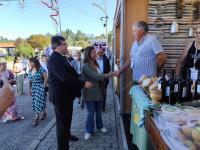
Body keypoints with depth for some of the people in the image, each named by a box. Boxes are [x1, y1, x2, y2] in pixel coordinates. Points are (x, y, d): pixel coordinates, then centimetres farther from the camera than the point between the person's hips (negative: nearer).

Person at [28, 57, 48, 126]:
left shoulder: (41, 69, -15)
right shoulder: (30, 70, 8)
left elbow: (46, 78, -15)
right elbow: (30, 79, 17)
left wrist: (44, 85, -15)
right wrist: (32, 87, 10)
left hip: (40, 87, -7)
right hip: (33, 88, 8)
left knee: (39, 101, -6)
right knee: (35, 101, 11)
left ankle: (37, 118, -1)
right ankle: (43, 113, 28)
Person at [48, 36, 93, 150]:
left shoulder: (62, 57, 10)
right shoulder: (54, 59, -23)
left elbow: (70, 74, 17)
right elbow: (65, 77, -32)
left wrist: (81, 82, 10)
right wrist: (83, 84, -29)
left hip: (66, 94, 10)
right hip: (60, 95, -10)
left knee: (67, 118, 27)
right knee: (62, 121, 3)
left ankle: (67, 135, 50)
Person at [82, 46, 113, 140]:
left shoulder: (95, 64, 7)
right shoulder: (86, 66, -19)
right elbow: (97, 76, -26)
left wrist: (103, 89, 14)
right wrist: (112, 74, -26)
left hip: (99, 92, 7)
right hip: (90, 93, -7)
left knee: (99, 111, 19)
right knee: (91, 113, 6)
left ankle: (100, 126, 40)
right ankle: (89, 131, 25)